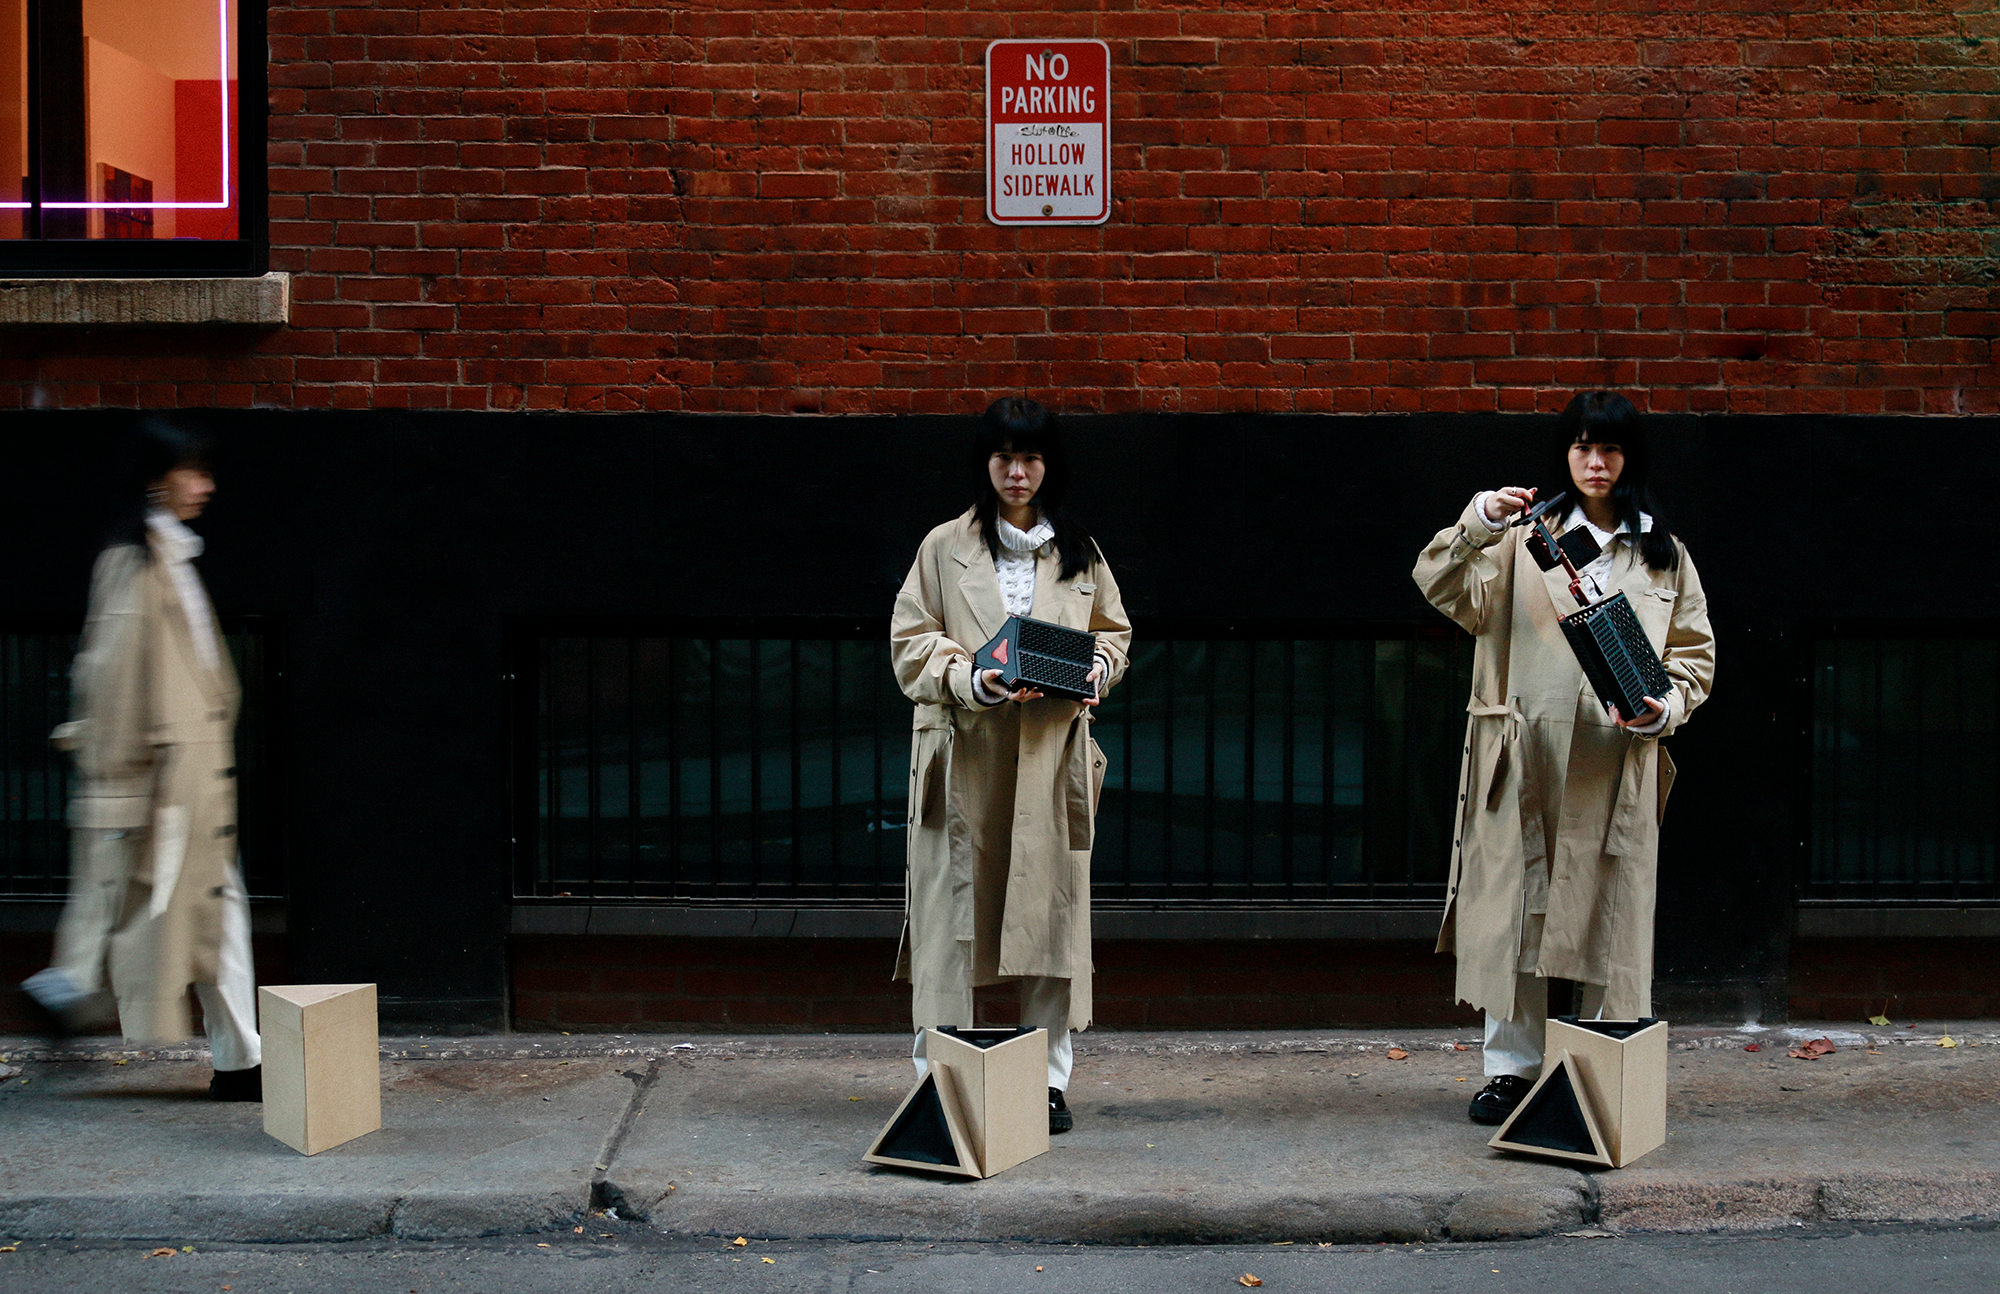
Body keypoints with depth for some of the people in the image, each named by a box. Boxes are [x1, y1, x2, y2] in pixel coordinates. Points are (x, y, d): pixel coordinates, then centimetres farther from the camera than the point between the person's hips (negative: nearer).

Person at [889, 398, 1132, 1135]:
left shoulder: (1079, 553, 13)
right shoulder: (945, 548, 5)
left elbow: (1114, 631, 20)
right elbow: (911, 641, 2)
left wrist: (1096, 670, -2)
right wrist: (968, 680, -16)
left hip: (1053, 757, 2)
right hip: (964, 757, -2)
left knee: (1052, 912, 2)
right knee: (952, 914, -1)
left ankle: (1049, 1081, 11)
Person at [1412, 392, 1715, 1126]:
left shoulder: (1663, 554, 14)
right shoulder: (1524, 537, 7)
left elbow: (1694, 652, 14)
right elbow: (1445, 589, -6)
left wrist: (1665, 708, -5)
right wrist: (1478, 527, -24)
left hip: (1618, 767, 1)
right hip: (1523, 759, -1)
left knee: (1612, 915, 4)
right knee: (1514, 908, 2)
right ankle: (1512, 1067, 13)